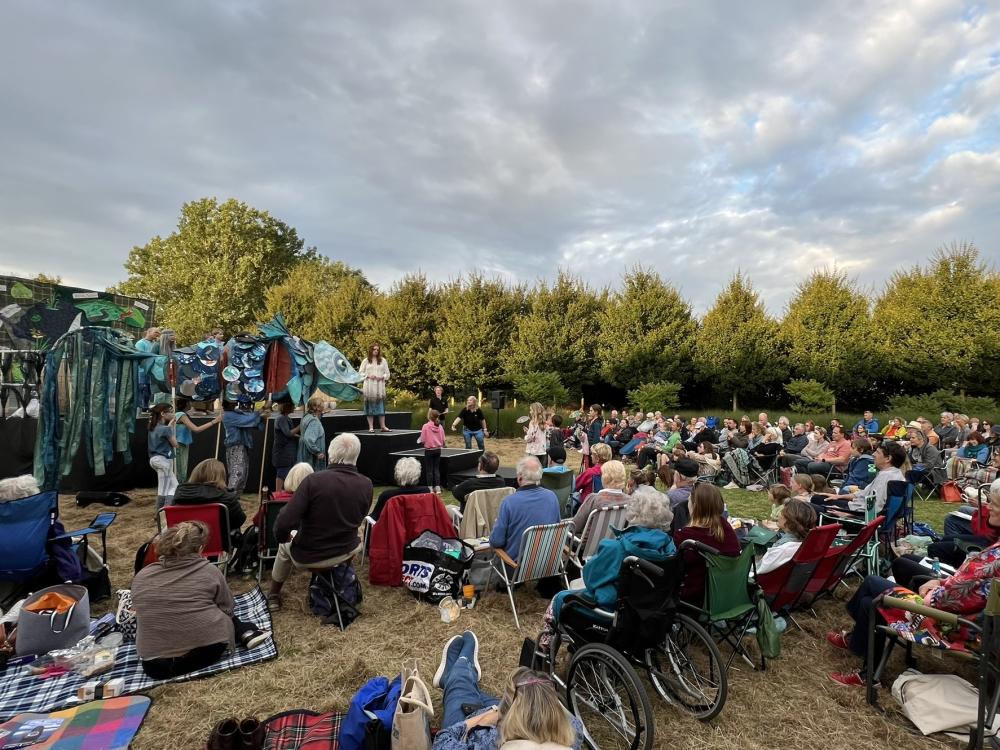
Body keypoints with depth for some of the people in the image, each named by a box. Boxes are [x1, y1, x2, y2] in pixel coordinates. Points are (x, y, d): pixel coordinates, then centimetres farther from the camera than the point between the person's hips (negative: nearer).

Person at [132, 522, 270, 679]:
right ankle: (246, 633, 7)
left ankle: (244, 633, 8)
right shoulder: (209, 571, -4)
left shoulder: (140, 577, 5)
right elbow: (227, 609, 6)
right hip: (208, 650, -3)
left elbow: (143, 615, 20)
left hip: (156, 664, 3)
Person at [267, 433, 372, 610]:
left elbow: (284, 524, -26)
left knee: (285, 546, 33)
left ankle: (274, 596, 48)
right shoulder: (366, 484, -15)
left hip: (306, 557, -2)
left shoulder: (313, 480, -26)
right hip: (345, 553, 2)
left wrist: (282, 538, -3)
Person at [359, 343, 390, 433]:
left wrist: (382, 377, -9)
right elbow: (360, 373, 6)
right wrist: (368, 376, -10)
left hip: (380, 385, 1)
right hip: (369, 386, -1)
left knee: (381, 405, -1)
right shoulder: (366, 361, 8)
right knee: (370, 405, -2)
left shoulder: (383, 360, 11)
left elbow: (387, 373, 11)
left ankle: (383, 426, 1)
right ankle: (371, 427, 2)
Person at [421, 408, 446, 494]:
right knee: (437, 469, 12)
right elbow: (443, 440, 2)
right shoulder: (440, 427, -4)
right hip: (438, 450, 3)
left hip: (429, 450, -3)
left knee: (429, 470, 7)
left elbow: (422, 440, -11)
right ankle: (438, 488, 11)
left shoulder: (426, 426, -15)